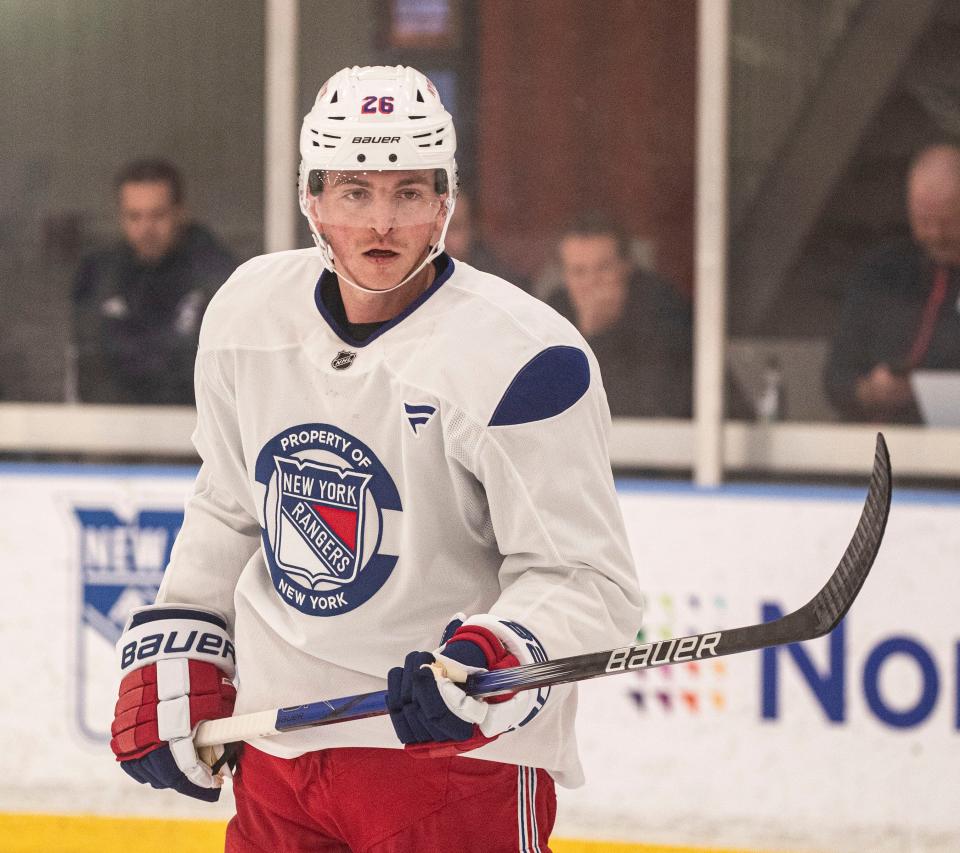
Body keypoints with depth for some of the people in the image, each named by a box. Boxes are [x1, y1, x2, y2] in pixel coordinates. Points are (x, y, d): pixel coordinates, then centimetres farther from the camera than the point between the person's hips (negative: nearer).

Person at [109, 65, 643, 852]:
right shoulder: (248, 310, 4)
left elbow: (587, 579, -18)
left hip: (461, 752, -6)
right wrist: (176, 649, 15)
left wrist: (494, 657, -33)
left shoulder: (524, 358, -16)